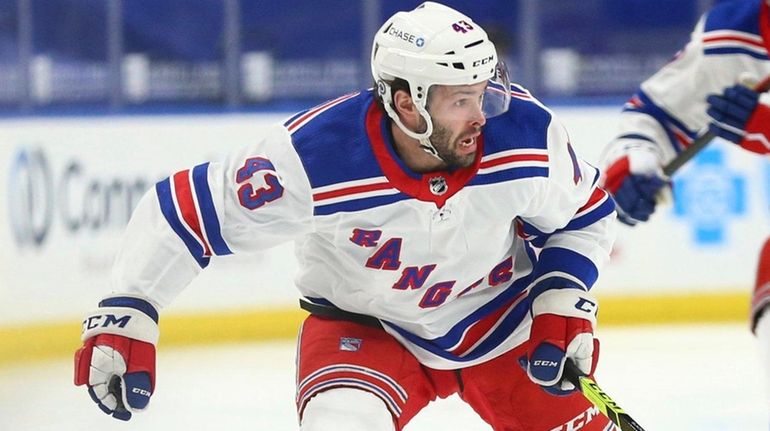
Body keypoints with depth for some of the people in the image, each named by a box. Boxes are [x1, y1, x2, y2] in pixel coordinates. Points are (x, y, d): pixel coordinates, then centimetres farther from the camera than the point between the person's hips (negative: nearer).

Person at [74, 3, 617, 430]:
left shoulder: (525, 132, -23)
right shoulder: (314, 157, -32)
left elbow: (583, 217, -2)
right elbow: (181, 212, -23)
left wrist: (562, 298, -15)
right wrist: (126, 313, -26)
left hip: (501, 317, 3)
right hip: (363, 325, -3)